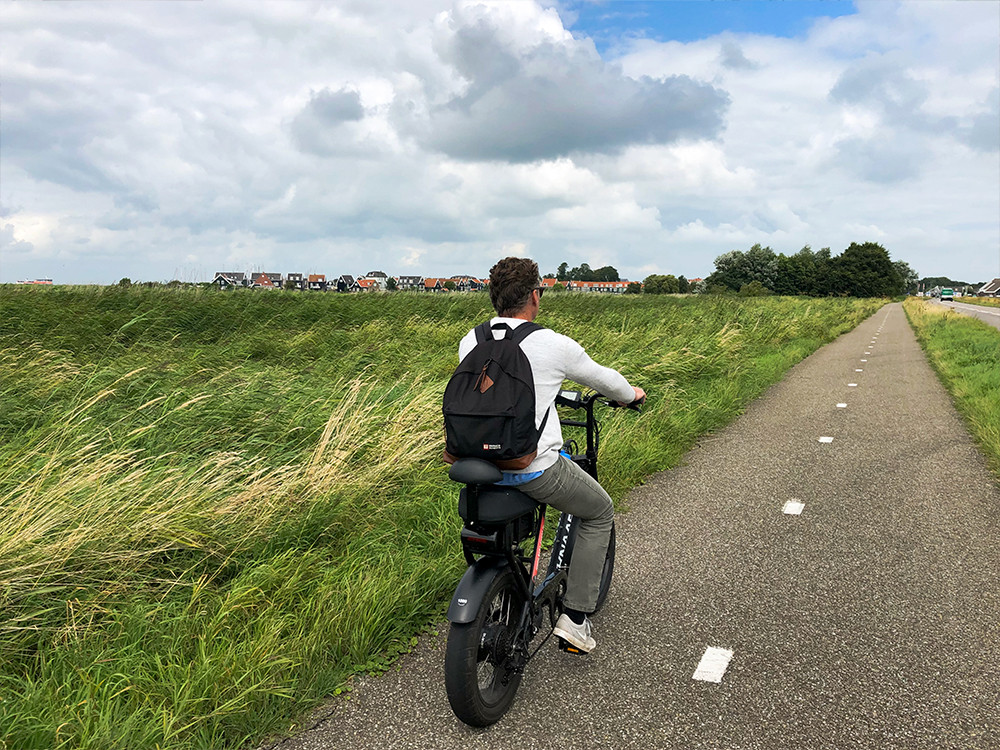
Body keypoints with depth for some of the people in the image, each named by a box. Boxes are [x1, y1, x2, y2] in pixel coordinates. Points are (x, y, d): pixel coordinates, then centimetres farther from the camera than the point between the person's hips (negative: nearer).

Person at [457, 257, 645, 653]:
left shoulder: (469, 342, 3)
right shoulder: (553, 345, -11)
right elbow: (603, 379, 7)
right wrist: (632, 394, 30)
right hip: (535, 468, -6)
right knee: (600, 513, 20)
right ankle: (575, 615, 17)